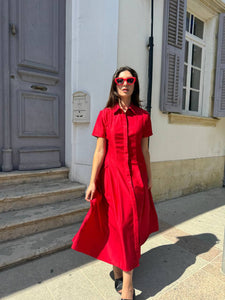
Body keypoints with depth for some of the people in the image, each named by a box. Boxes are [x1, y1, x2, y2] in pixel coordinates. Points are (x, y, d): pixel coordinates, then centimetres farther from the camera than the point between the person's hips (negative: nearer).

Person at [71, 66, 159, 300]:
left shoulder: (143, 116, 4)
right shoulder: (105, 115, 0)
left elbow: (145, 150, 8)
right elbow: (100, 151, -2)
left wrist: (149, 177, 13)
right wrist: (93, 182, -4)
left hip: (136, 176, 2)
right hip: (112, 174, -1)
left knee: (130, 223, 6)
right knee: (117, 224, 6)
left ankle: (119, 270, 27)